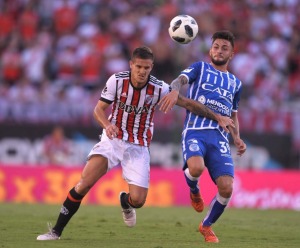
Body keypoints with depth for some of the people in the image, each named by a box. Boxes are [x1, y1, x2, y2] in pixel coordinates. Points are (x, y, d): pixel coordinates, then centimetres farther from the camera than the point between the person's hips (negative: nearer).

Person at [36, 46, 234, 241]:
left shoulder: (159, 88, -13)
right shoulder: (117, 81, -12)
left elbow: (188, 103, -5)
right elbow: (99, 109, -7)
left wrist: (218, 117, -7)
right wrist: (107, 124, -28)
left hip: (138, 147, 1)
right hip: (113, 139, 0)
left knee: (138, 200, -11)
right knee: (83, 184, -18)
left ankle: (125, 203, 29)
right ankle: (56, 231, -9)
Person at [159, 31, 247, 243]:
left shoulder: (235, 83, 24)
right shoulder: (200, 68, 13)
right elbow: (182, 79, -7)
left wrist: (237, 138, 13)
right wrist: (175, 89, -32)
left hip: (220, 137, 4)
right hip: (194, 131, -3)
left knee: (226, 188, -14)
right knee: (196, 167, -36)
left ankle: (207, 225, 16)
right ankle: (194, 190, 4)